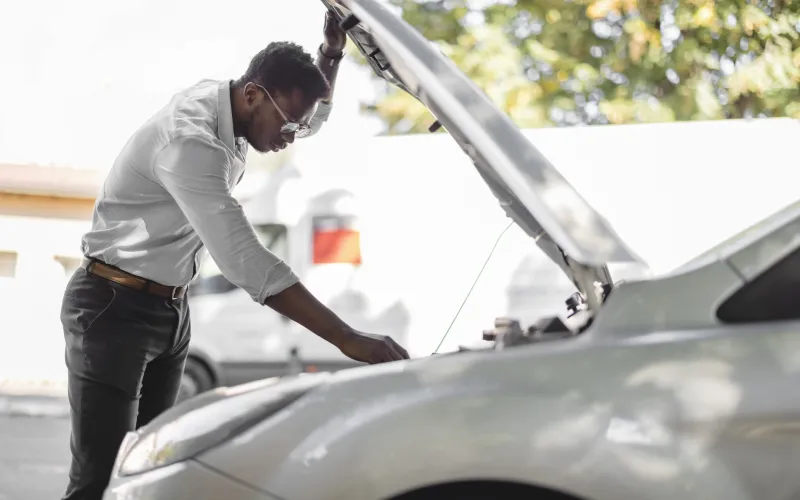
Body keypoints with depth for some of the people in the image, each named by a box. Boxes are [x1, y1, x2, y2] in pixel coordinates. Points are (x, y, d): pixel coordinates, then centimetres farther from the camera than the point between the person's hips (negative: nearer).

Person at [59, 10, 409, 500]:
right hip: (115, 309, -9)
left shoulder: (227, 106, 0)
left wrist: (332, 52, 0)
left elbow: (314, 117, 22)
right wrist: (350, 340, -38)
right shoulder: (188, 140, -28)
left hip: (171, 310, 9)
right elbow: (246, 261, -36)